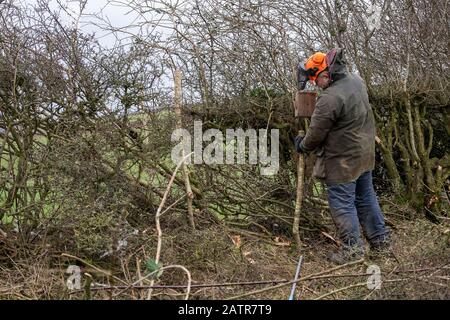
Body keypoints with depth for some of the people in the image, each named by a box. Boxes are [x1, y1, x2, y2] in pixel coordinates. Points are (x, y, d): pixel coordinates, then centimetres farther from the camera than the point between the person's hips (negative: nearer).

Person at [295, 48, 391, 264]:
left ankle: (352, 248, 11)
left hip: (343, 161, -9)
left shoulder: (330, 98, -25)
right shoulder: (356, 81, 1)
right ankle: (380, 240, 28)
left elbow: (316, 134, -17)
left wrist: (302, 146, 5)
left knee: (342, 203, 4)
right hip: (365, 154, 9)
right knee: (366, 197, 19)